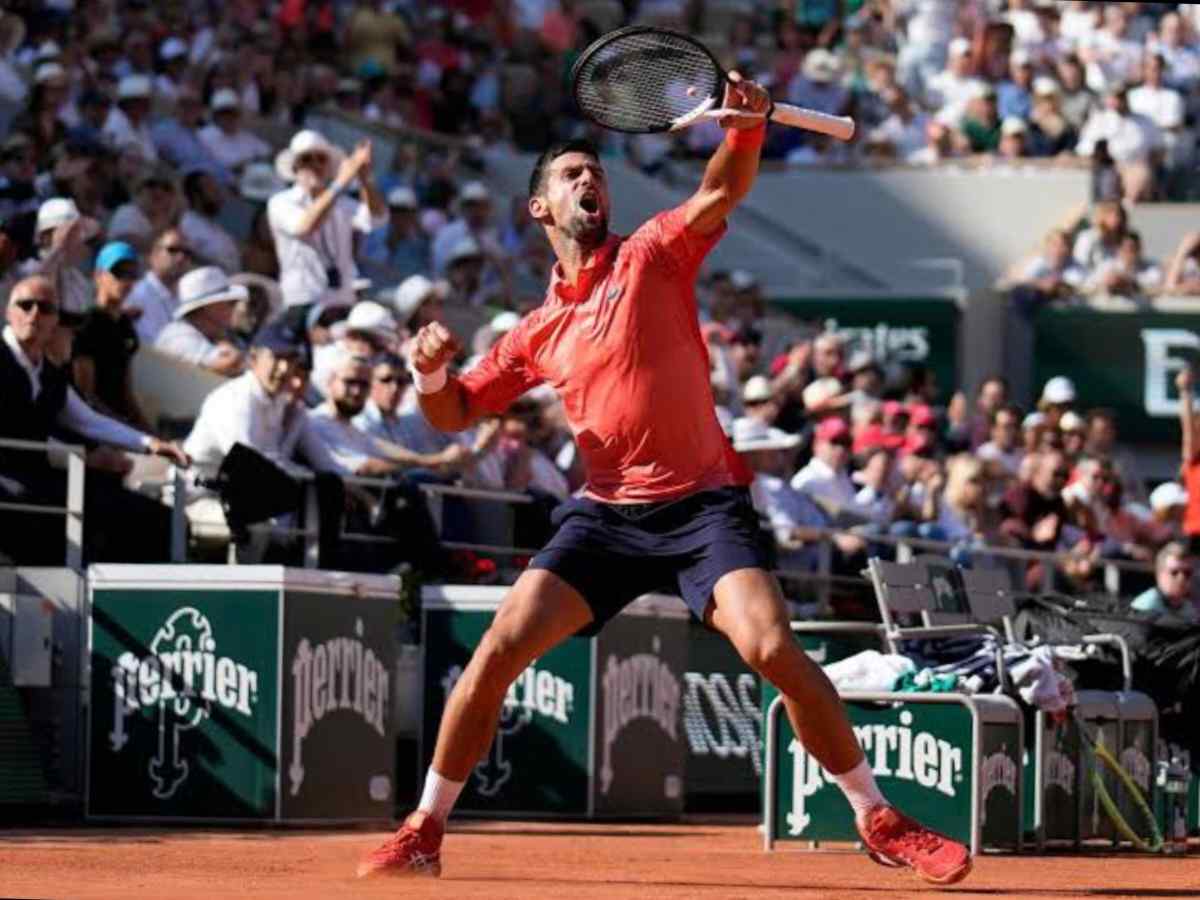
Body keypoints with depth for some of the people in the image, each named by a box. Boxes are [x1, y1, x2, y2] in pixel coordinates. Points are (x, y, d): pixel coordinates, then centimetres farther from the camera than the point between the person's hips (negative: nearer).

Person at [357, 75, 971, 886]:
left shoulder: (652, 255, 4)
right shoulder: (540, 331, 14)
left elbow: (724, 190, -13)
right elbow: (455, 414, 18)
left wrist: (747, 123, -34)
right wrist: (432, 371, -5)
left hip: (702, 505, -3)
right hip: (607, 514, 3)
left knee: (775, 650, -21)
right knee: (497, 652, -7)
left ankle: (879, 820, -7)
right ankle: (425, 831, 8)